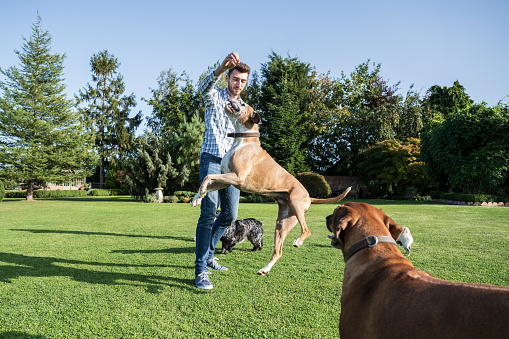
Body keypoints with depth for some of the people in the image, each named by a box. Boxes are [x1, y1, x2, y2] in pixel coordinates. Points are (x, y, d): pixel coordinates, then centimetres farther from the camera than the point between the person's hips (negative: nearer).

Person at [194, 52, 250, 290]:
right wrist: (221, 67, -41)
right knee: (208, 213, -15)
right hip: (212, 160, -6)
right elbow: (205, 87, -23)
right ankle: (200, 271, -12)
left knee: (230, 215, 8)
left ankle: (207, 255, 27)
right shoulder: (215, 96, 3)